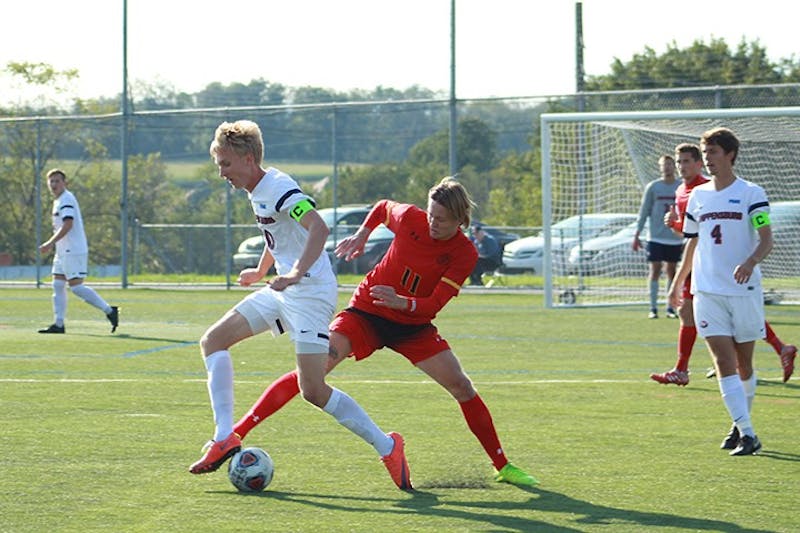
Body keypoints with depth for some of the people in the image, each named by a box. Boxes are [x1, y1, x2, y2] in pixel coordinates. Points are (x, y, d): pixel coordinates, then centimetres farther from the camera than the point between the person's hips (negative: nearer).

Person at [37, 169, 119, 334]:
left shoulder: (66, 200, -14)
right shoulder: (59, 201, 18)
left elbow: (67, 225, -24)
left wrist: (50, 243, -25)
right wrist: (52, 244, 22)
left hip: (73, 251, -10)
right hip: (64, 251, 10)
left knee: (75, 286, -11)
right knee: (58, 285, 6)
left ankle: (109, 310, -5)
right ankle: (59, 324, 7)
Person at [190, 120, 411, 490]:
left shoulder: (278, 188, -17)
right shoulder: (257, 192, 14)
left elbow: (318, 228, -31)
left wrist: (295, 273, -42)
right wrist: (261, 272, 42)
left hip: (310, 292, -10)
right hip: (282, 292, 10)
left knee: (313, 391, -15)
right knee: (213, 341, 5)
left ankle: (386, 447, -1)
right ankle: (225, 438, -1)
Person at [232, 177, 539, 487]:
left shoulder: (465, 254, -15)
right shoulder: (410, 218, -13)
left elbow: (434, 305, -22)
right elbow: (383, 207, 13)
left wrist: (400, 302, -38)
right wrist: (361, 235, 5)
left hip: (413, 325, 1)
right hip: (366, 311, -1)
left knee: (462, 387, -6)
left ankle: (502, 466, 10)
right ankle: (235, 435, -20)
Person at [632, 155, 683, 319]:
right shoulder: (653, 187, 1)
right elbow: (644, 212, 3)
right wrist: (637, 235, 0)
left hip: (675, 238, 2)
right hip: (656, 237, -2)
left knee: (671, 271, 6)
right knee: (655, 270, -4)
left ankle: (670, 308, 12)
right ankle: (653, 308, -2)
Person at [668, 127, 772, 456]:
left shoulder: (751, 194, -3)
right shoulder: (698, 196, 11)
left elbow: (766, 240, -11)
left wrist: (750, 262, -30)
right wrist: (678, 282, 25)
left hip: (744, 290, -3)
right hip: (707, 291, 3)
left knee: (744, 364, 7)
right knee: (724, 362, -11)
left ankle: (741, 425, 26)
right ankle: (746, 432, -14)